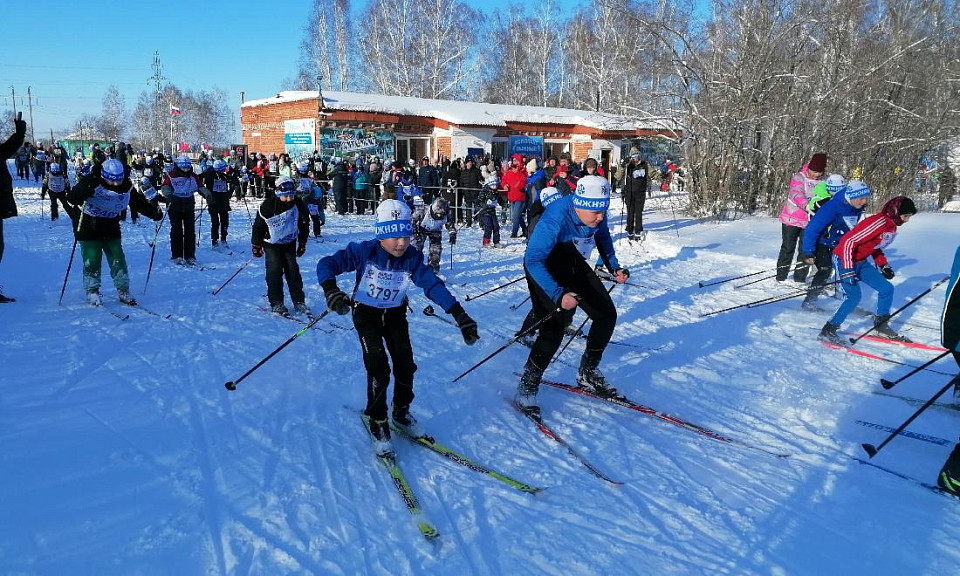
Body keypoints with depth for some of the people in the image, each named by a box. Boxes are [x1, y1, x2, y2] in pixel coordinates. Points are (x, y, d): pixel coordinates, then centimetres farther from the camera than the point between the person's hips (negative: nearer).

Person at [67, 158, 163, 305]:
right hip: (89, 228, -3)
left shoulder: (126, 187, -7)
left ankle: (123, 292, 12)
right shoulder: (91, 182, -18)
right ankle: (92, 292, 11)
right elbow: (72, 198, -23)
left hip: (111, 229, 3)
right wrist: (83, 193, -44)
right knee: (92, 261, -4)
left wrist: (153, 212, -12)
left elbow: (139, 202, 3)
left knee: (118, 260, 1)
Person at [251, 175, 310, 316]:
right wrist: (256, 246, -2)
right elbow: (258, 226, -9)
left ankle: (299, 302, 6)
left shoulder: (298, 204, -11)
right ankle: (276, 303, -1)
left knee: (293, 270, 0)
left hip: (289, 243, 3)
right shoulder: (267, 206, -20)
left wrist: (302, 244, 9)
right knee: (275, 271, -9)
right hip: (272, 244, -2)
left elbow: (304, 224, 4)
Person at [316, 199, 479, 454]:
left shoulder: (412, 258, -18)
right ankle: (377, 422, 7)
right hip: (366, 315, -3)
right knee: (378, 368, -14)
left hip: (396, 315, 3)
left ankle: (401, 412, 25)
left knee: (406, 365, -2)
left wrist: (459, 314, -34)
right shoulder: (364, 251, -25)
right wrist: (331, 290, -48)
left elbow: (433, 285, -24)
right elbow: (327, 264, -27)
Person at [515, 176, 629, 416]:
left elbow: (602, 236, 8)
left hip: (569, 258, 7)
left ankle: (588, 374, 21)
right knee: (554, 327, -21)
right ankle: (527, 387, -2)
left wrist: (614, 267, -1)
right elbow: (533, 260, -38)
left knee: (607, 313, 3)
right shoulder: (555, 220, -37)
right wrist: (558, 294, -49)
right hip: (542, 264, -7)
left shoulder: (597, 213, -16)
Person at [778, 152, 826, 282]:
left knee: (806, 249, 6)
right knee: (788, 248, 2)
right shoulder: (798, 178, -7)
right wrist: (808, 205, -41)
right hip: (792, 218, -3)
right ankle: (781, 275, 11)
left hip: (810, 221, 4)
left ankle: (800, 277, 15)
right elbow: (796, 194, -22)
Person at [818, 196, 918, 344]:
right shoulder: (878, 223, -24)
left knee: (887, 289, 7)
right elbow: (848, 242, -27)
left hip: (861, 262, 10)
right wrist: (848, 270, -29)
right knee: (854, 296, -19)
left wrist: (883, 265, 11)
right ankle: (828, 331, -10)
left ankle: (881, 326, 22)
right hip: (844, 259, -9)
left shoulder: (892, 226, 6)